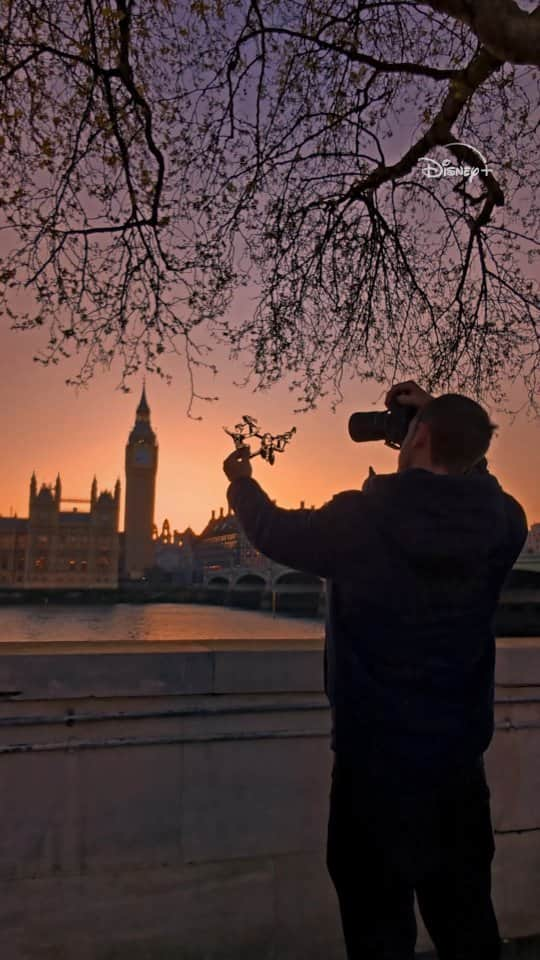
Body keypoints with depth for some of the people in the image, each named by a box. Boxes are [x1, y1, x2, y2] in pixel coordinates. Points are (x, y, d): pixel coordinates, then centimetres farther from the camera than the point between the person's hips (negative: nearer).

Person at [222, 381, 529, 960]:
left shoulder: (358, 520, -18)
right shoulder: (504, 524, -9)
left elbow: (277, 534, 1)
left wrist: (241, 483, 20)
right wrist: (443, 416, 11)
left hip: (374, 761, -3)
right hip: (460, 761, 4)